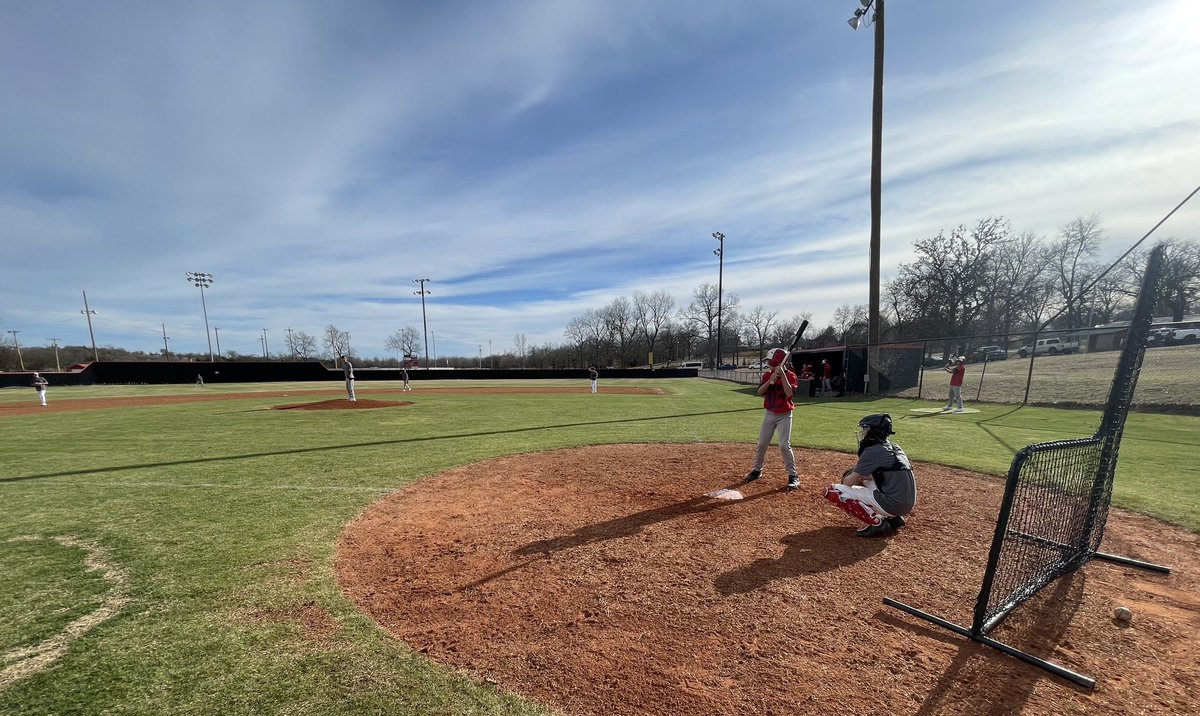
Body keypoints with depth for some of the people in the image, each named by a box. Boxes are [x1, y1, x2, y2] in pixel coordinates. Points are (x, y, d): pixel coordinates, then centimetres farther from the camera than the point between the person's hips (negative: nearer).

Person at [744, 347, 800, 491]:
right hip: (769, 414, 4)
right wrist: (771, 380, -25)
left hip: (784, 415, -4)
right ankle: (757, 470, 25)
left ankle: (793, 476, 3)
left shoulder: (790, 376, -10)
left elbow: (789, 393, -25)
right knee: (761, 444, 8)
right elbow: (760, 392, -11)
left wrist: (782, 375, -27)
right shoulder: (767, 375, 1)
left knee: (784, 445, -11)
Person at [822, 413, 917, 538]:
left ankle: (877, 522, -9)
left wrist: (848, 478, 15)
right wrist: (860, 477, 17)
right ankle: (893, 518, 17)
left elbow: (848, 482, -9)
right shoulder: (894, 447, 12)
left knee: (832, 491, -8)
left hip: (892, 504, -9)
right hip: (908, 504, 9)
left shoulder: (872, 450, -12)